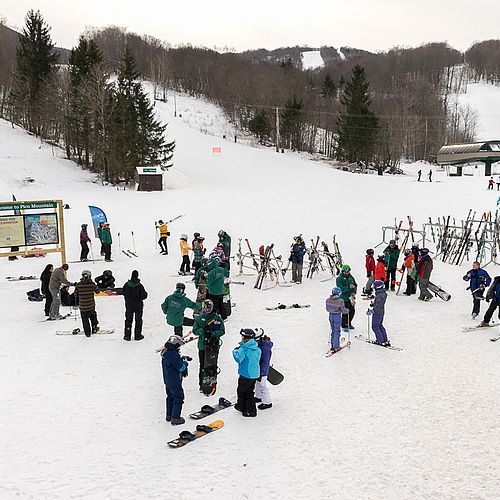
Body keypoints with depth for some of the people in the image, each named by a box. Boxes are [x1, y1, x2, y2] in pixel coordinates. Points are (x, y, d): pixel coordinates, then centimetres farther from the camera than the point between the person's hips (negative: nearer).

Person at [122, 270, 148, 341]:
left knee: (128, 320, 14)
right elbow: (143, 296, -15)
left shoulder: (126, 285, -8)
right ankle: (138, 335, 13)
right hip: (138, 306, -3)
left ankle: (127, 335, 15)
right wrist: (145, 293, 6)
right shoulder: (139, 286, -19)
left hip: (129, 306, 3)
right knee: (138, 320, 10)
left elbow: (124, 293, 4)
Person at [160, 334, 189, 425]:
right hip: (175, 382, -9)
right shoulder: (173, 355, -28)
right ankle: (175, 418, 8)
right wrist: (185, 362, -6)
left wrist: (181, 358, 5)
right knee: (178, 398, 3)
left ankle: (169, 415, 34)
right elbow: (181, 367, -24)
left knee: (170, 397, 22)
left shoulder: (166, 352, 1)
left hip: (167, 380, 9)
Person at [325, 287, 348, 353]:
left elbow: (327, 309, 5)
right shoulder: (340, 301, -21)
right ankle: (336, 347, 8)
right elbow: (343, 310, -14)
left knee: (333, 330, 19)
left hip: (330, 315, 5)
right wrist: (347, 310, 7)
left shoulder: (328, 300, -6)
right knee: (337, 331, 5)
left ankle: (332, 345, 26)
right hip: (337, 316, -5)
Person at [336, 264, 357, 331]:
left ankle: (349, 324, 34)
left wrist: (354, 292, -6)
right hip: (344, 298, -6)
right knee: (346, 312, -4)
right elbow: (341, 289, -20)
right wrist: (348, 287, -33)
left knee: (352, 311, 14)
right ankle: (344, 326, 14)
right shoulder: (339, 278, -12)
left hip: (351, 297, 6)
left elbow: (355, 285, 11)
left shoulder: (351, 277, 7)